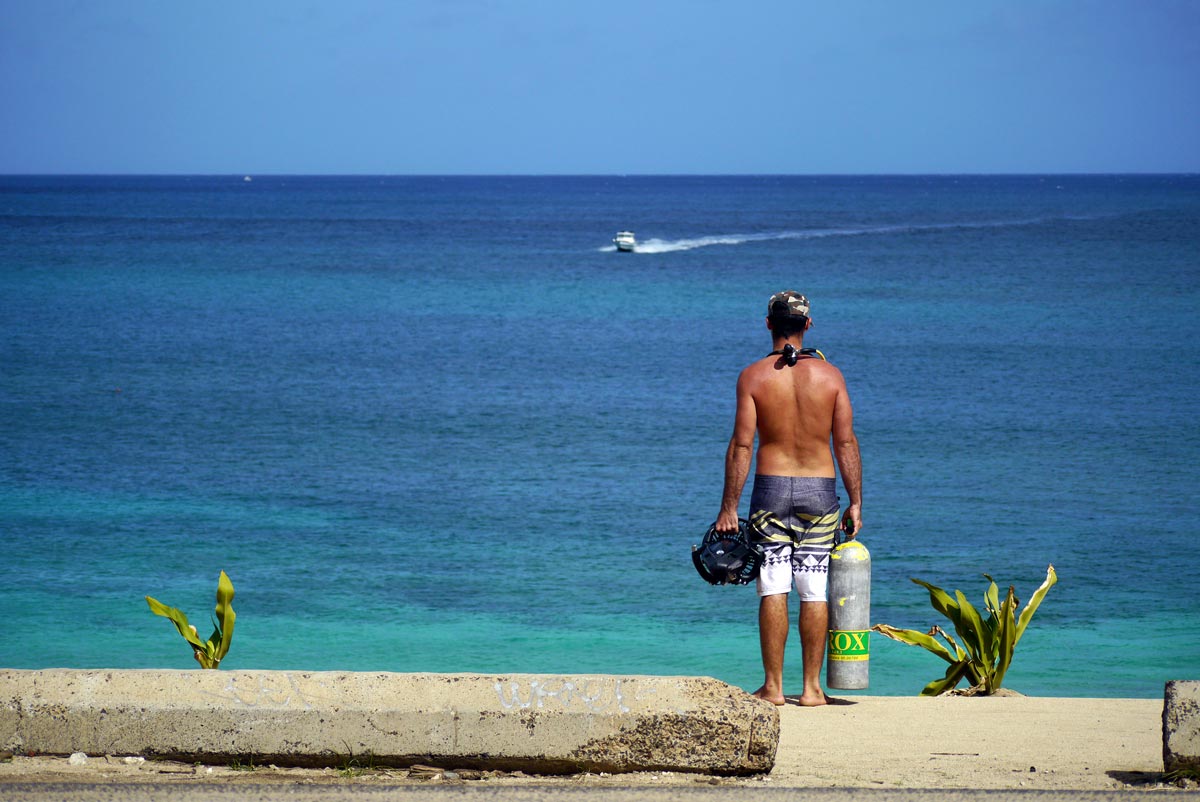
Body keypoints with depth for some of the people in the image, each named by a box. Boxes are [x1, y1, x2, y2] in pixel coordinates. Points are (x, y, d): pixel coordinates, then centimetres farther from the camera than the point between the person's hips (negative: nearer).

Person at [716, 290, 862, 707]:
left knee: (773, 590, 2)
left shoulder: (753, 376, -5)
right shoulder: (830, 375, -1)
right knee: (815, 591, 5)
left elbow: (741, 446, -7)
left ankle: (773, 686, 2)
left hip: (772, 487, -1)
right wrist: (855, 503, 5)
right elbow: (846, 443, -1)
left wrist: (729, 508, -3)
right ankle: (811, 687, 6)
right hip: (820, 489, 1)